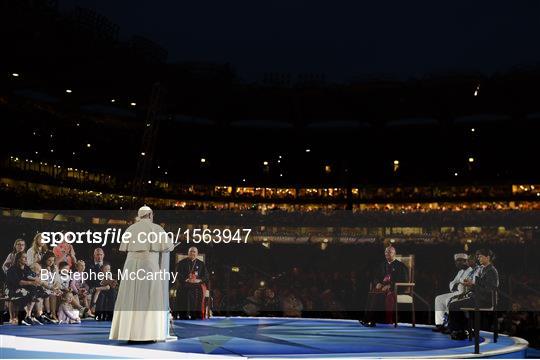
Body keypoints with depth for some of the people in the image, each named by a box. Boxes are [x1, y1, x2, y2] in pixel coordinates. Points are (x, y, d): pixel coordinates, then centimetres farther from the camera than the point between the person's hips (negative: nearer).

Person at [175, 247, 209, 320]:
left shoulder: (201, 264, 14)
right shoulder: (181, 263, 10)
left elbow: (206, 276, 6)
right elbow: (178, 275, 0)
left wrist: (199, 280, -14)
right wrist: (187, 280, -17)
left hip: (197, 289, 1)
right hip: (184, 289, -1)